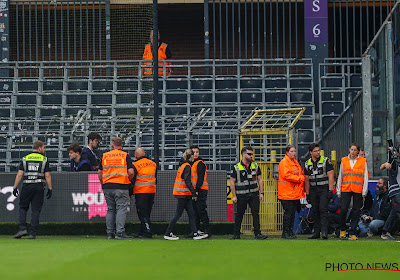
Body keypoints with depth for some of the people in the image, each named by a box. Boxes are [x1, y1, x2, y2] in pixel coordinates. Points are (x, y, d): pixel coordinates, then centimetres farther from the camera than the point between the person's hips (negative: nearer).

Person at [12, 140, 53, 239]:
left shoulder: (25, 159, 7)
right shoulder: (44, 160, 3)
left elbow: (19, 174, 0)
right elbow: (47, 176, -2)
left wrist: (15, 187, 3)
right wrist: (50, 189, 2)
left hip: (26, 187, 1)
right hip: (39, 187, -1)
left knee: (23, 208, 11)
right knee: (36, 210, 3)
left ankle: (23, 229, -4)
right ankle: (32, 233, -1)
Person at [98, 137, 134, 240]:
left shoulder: (105, 156, 10)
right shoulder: (125, 156, 0)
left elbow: (100, 173, 10)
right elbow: (131, 172, -6)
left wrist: (103, 185, 20)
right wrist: (128, 181, 12)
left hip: (107, 186, 4)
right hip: (121, 187, -4)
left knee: (110, 210, 11)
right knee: (121, 209, -4)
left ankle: (110, 233, 9)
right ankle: (120, 232, -12)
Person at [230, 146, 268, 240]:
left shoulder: (255, 166, 8)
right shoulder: (236, 167, -2)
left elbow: (260, 180, 12)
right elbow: (232, 182, -1)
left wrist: (261, 193, 4)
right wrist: (234, 196, -7)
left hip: (254, 194, 2)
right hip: (241, 196, -2)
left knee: (256, 214, -6)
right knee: (239, 215, 5)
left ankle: (257, 234, -5)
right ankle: (236, 234, 14)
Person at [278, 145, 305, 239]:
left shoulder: (295, 162, 18)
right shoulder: (284, 162, -10)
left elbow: (301, 174, 26)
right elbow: (287, 175, -21)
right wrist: (300, 178, -19)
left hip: (296, 193, 8)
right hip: (286, 192, -8)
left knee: (293, 212, 10)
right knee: (288, 212, -7)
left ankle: (290, 231, 16)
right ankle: (285, 232, -2)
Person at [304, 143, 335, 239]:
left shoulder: (326, 161, -3)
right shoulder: (307, 164, 10)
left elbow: (331, 176, -6)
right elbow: (307, 180, 14)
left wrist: (330, 191, -13)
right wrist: (307, 194, 11)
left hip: (324, 189, -4)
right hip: (313, 190, 4)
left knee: (323, 209, -14)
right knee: (315, 211, 5)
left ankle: (324, 232, -18)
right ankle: (316, 232, 10)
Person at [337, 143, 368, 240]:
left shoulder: (363, 161, 6)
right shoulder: (344, 161, 11)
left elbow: (365, 177, 5)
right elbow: (340, 176, 14)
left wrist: (364, 192, -2)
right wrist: (338, 191, 9)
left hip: (358, 190, -1)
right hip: (346, 189, 1)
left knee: (356, 211, -1)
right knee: (343, 209, -10)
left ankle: (353, 233, 4)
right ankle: (342, 229, 10)